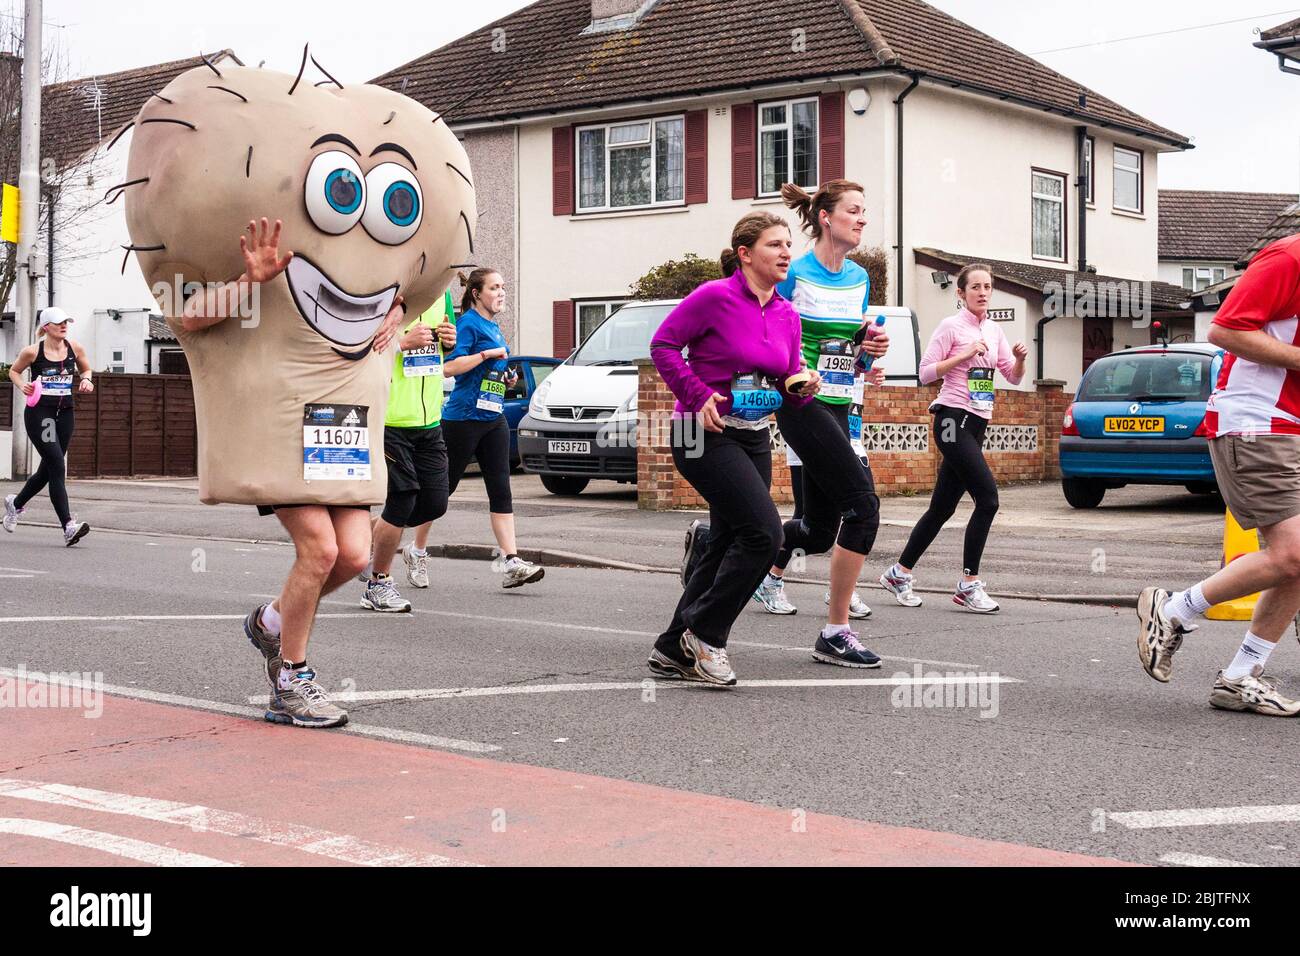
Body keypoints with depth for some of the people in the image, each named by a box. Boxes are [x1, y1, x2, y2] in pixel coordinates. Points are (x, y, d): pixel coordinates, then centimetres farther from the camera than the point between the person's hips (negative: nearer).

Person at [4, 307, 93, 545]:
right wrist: (22, 386, -9)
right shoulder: (32, 351, -6)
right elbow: (14, 371, 10)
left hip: (65, 412, 5)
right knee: (57, 466, -15)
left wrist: (86, 380, -1)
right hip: (39, 412, -5)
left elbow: (86, 369, 20)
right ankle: (68, 526, -18)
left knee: (48, 467, 14)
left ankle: (15, 503, 41)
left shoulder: (74, 348, 3)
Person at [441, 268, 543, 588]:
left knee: (501, 490, -2)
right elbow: (449, 366, -19)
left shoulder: (494, 328, 17)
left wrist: (507, 378, 11)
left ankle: (511, 562, -7)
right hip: (463, 417, -8)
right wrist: (488, 354, -18)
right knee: (442, 487, 3)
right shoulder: (468, 323, -9)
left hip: (493, 417, 8)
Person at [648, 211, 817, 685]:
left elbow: (789, 382, 15)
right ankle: (705, 633, -1)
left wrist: (804, 385, -8)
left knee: (727, 546, 10)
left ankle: (673, 650, 20)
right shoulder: (715, 296, -12)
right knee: (763, 531, -17)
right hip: (704, 434, -8)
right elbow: (663, 344, -9)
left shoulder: (787, 316, 8)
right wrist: (698, 395, -16)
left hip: (753, 439, 8)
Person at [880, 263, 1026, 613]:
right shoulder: (951, 326, -5)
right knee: (988, 498, -16)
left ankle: (899, 574, 20)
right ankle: (968, 585, -10)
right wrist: (966, 355, -16)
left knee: (942, 507, 9)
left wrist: (1019, 358, -5)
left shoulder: (994, 331, 15)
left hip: (977, 424, 8)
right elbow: (925, 373, -9)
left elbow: (1014, 378, 16)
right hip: (953, 418, -8)